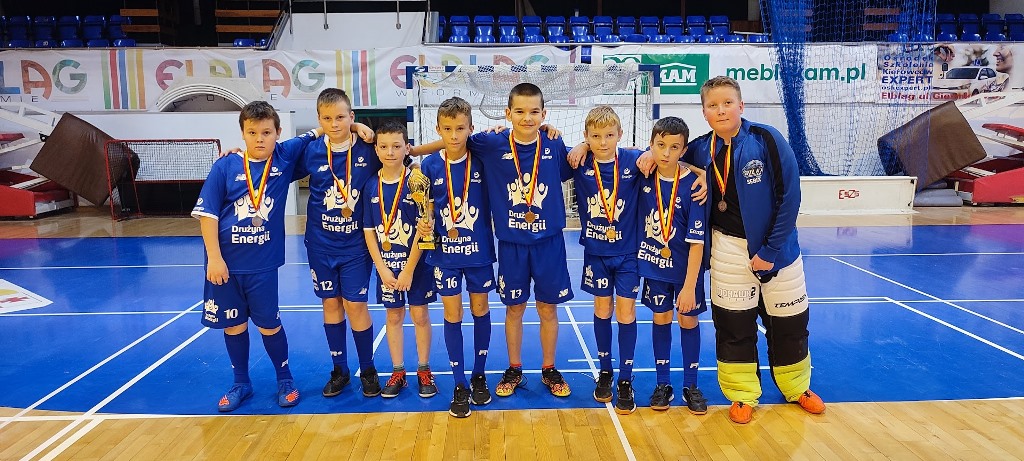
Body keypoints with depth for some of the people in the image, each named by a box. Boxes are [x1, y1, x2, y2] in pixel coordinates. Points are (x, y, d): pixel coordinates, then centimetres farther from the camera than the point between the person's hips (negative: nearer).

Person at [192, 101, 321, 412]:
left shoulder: (285, 157, -3)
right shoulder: (226, 166, -6)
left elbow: (315, 135, 12)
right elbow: (207, 213, -5)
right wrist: (214, 257, -10)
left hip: (262, 264, 0)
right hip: (226, 263, 1)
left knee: (269, 324, 8)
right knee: (233, 324, 13)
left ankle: (285, 379, 28)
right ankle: (241, 383, 31)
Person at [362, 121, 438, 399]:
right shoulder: (371, 186, -2)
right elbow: (369, 231, 0)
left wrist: (409, 269, -14)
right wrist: (382, 269, -7)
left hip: (416, 262, -3)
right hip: (385, 264, 3)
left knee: (420, 314, 7)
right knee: (394, 316, 12)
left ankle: (424, 371, 22)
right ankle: (398, 372, 25)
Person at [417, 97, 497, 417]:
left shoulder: (481, 161, -7)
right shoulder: (429, 166, -5)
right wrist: (425, 225, -16)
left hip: (479, 250, 0)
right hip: (445, 252, 0)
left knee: (480, 310, 12)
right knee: (452, 315, 6)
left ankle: (479, 375, 30)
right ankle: (460, 385, 18)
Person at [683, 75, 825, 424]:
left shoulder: (767, 140, -13)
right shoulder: (701, 150, -4)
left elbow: (790, 196, -13)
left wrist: (771, 250, -14)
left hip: (776, 247, -1)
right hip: (728, 247, 2)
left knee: (789, 323, 12)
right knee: (732, 325, 6)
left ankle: (797, 387, 37)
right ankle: (743, 395, 25)